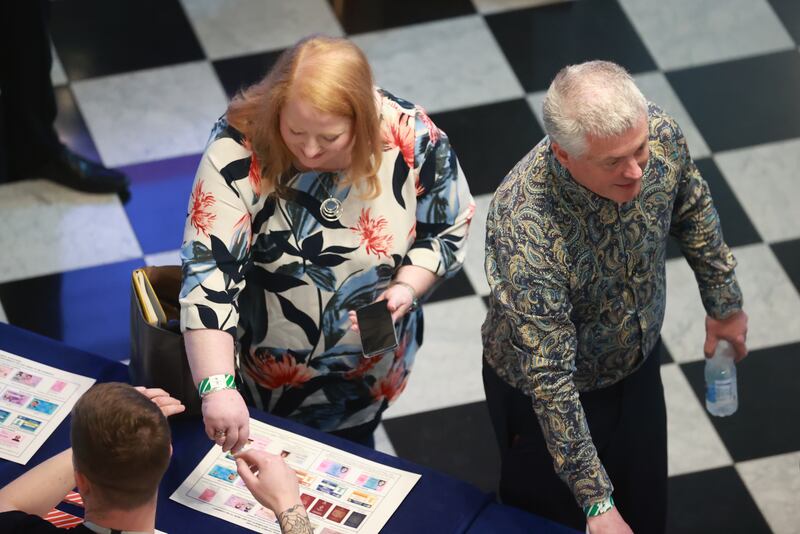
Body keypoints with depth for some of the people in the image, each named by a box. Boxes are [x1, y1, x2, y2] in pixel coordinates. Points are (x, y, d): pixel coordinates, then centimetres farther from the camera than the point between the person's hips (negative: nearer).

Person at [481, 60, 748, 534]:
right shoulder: (523, 228, -42)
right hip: (547, 393, -5)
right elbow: (548, 378, -36)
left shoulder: (661, 135, -27)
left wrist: (724, 302, 10)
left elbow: (693, 210, -2)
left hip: (639, 368, 5)